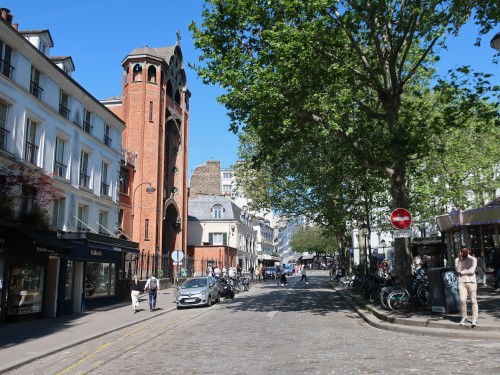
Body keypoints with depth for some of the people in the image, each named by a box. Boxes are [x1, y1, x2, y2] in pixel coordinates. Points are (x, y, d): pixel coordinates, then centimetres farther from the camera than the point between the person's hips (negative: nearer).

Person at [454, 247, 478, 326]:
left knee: (473, 301, 0)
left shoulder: (473, 259, 2)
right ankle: (464, 318, 5)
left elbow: (472, 271, -10)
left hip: (471, 282, -1)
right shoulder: (457, 259, 10)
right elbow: (458, 270, -5)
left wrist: (462, 272, -3)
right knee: (462, 300, -7)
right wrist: (460, 260, -9)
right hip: (461, 282, 2)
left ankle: (474, 319, 5)